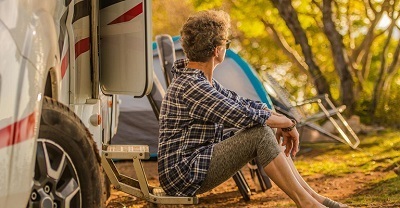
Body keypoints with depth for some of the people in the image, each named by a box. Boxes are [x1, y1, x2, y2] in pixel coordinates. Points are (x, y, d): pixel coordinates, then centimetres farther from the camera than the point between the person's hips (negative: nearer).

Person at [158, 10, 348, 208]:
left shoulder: (201, 80, 11)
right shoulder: (190, 87, -21)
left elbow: (240, 103, 16)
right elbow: (244, 116, -25)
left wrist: (280, 119, 1)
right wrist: (288, 123, -11)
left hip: (196, 162, 10)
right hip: (183, 174, -10)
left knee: (265, 131, 6)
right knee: (260, 134, -20)